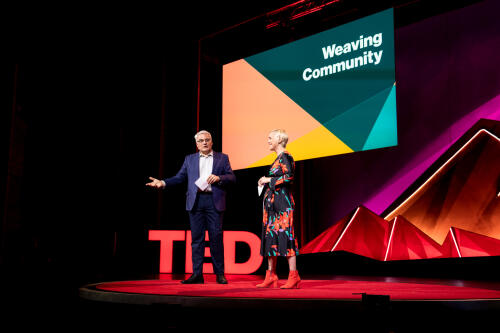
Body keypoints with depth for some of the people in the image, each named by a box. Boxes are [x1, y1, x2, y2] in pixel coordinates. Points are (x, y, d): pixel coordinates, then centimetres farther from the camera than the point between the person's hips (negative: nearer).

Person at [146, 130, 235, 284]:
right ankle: (197, 274, 5)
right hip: (196, 201, 2)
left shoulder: (222, 158, 12)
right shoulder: (190, 159, 17)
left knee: (216, 237, -2)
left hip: (214, 201, -2)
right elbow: (179, 177, 13)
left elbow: (232, 177, 6)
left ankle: (220, 274, 7)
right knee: (197, 238, 1)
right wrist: (163, 183, -2)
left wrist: (218, 178, -12)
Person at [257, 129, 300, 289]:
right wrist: (266, 182, 14)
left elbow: (289, 177, -19)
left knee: (285, 235, -10)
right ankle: (271, 277, 11)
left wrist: (269, 180, -11)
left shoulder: (285, 157, -8)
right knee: (270, 235, 7)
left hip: (282, 202, -10)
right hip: (272, 203, 10)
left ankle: (293, 276, -7)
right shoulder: (278, 158, 20)